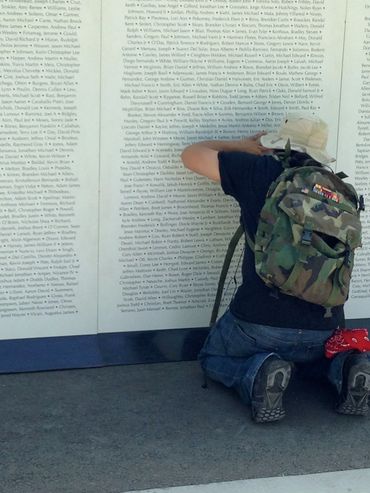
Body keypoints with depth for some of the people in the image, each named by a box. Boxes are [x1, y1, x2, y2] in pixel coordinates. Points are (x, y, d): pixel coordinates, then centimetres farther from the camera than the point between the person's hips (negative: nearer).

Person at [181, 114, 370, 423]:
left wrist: (245, 146, 21)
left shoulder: (260, 171, -3)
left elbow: (192, 155, 7)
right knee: (309, 355, 39)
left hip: (259, 321, -4)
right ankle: (345, 369, 6)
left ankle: (258, 374, -7)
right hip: (325, 326, 4)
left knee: (213, 358, 24)